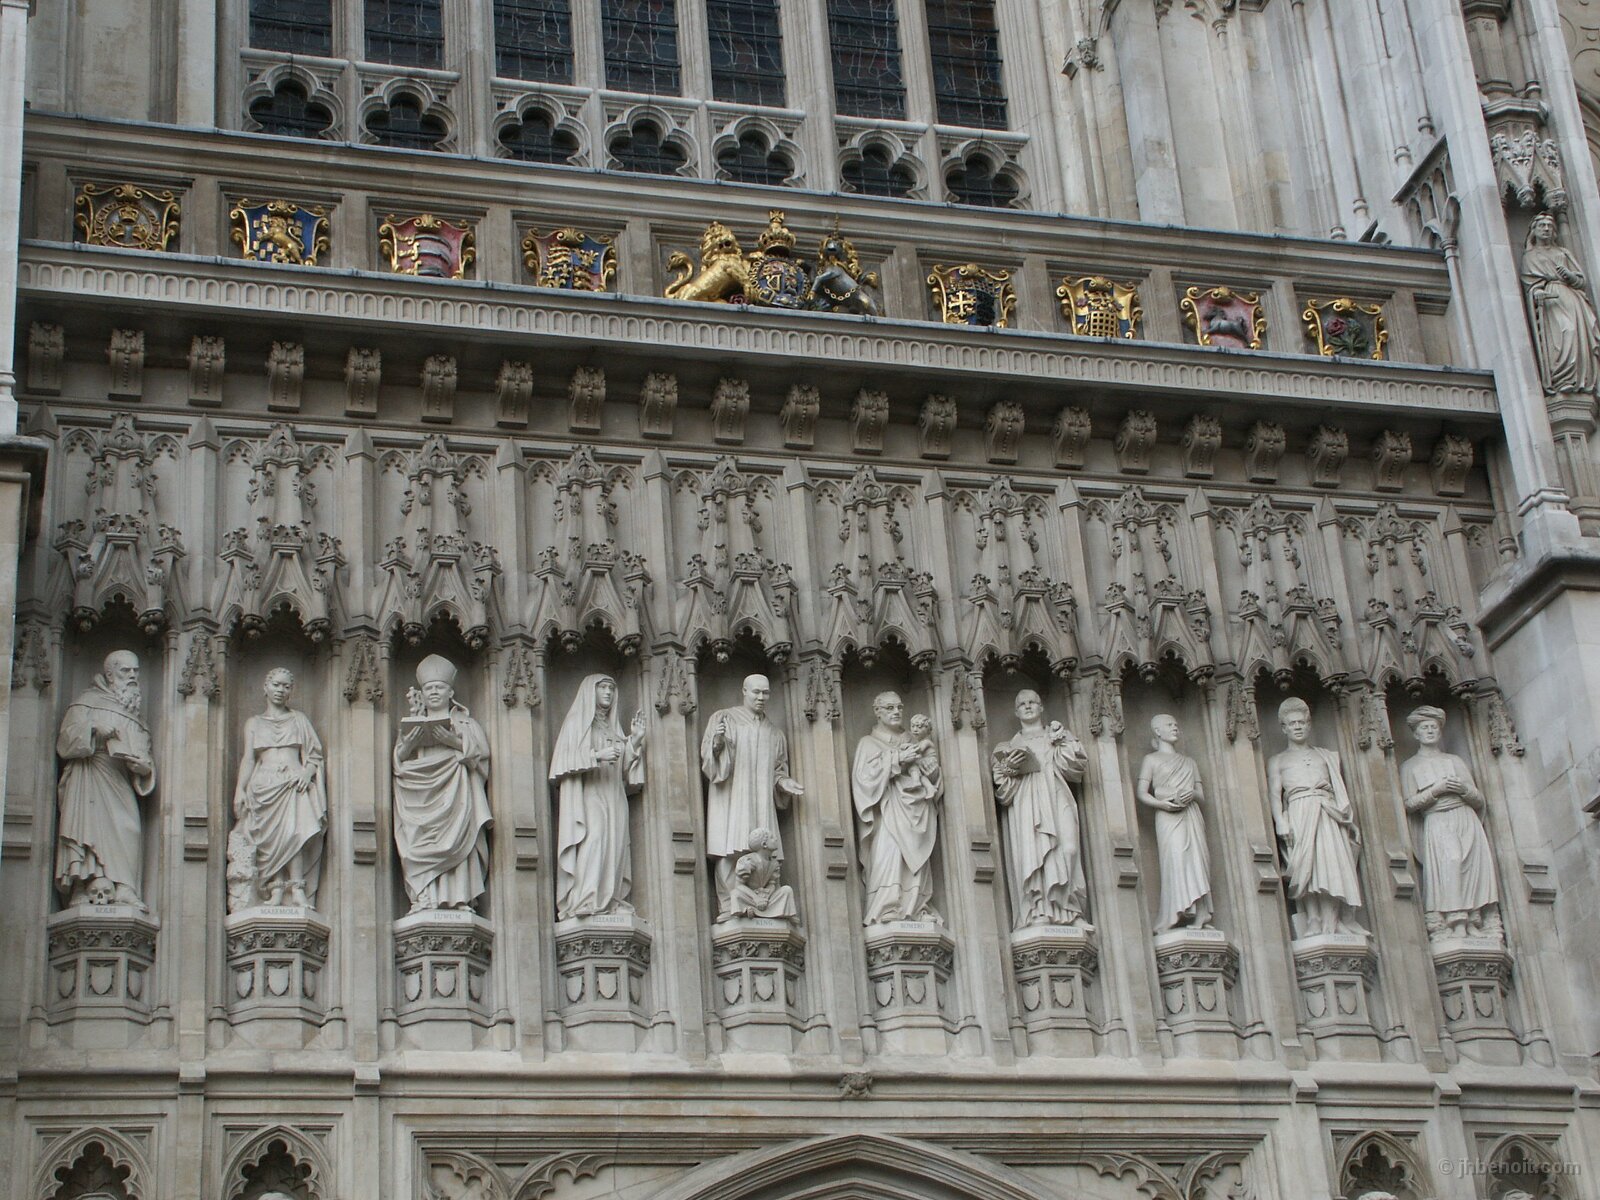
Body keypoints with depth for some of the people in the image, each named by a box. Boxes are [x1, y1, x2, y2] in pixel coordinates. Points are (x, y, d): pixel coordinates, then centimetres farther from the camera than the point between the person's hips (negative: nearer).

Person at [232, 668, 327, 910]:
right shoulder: (254, 723, 22)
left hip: (293, 783, -1)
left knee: (292, 832, -23)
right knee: (270, 837, -17)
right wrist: (240, 789, 0)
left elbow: (315, 754, 17)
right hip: (264, 785, 1)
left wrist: (307, 772, -4)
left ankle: (297, 890, -30)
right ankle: (276, 890, -24)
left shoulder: (298, 719, 22)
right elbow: (248, 759, 14)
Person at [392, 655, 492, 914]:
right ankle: (425, 896, -25)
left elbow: (479, 753, 4)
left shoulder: (465, 723, 18)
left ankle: (459, 896, -25)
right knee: (420, 839, -17)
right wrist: (410, 743, -8)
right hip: (421, 792, 2)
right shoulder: (412, 724, 24)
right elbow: (399, 759, 13)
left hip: (455, 789, -2)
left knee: (458, 834, -19)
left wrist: (454, 742, -12)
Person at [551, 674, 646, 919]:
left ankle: (611, 903, -11)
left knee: (614, 849, -6)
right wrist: (597, 755, -16)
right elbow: (566, 759, -4)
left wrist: (635, 741, 10)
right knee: (591, 846, -21)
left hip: (613, 800, 6)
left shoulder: (613, 728, 25)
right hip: (587, 799, -6)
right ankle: (584, 903, -28)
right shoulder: (577, 722, 9)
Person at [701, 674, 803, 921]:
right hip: (730, 798, -4)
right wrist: (716, 743, -19)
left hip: (761, 803, 4)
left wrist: (783, 782, 5)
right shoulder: (723, 718, 9)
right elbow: (707, 754, 3)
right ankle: (728, 907, -15)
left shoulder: (775, 734, 21)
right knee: (729, 853, -13)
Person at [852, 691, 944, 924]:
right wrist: (898, 759, -10)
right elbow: (866, 774, -7)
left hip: (915, 811, 5)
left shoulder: (913, 744, 24)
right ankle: (886, 912, -26)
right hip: (888, 811, -5)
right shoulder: (869, 743, 10)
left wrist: (923, 761, -3)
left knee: (917, 861, -7)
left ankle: (917, 910, -8)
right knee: (889, 858, -21)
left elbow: (934, 777, 18)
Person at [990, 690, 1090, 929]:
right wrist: (1008, 768, -5)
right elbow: (1000, 783, 14)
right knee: (1030, 852, -21)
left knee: (1066, 850, -21)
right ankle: (1037, 913, -30)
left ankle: (1067, 909, -25)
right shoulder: (1011, 746, 26)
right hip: (1025, 804, 0)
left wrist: (1060, 743, 2)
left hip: (1056, 800, 0)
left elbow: (1077, 765, 12)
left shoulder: (1057, 733, 26)